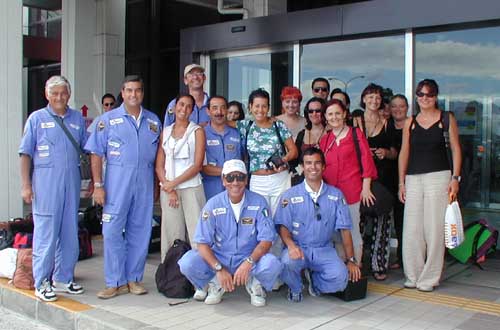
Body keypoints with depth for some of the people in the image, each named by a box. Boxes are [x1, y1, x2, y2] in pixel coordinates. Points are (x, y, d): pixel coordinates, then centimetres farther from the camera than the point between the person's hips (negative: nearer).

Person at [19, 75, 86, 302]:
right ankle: (42, 283, 10)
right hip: (46, 183, -4)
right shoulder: (37, 118, 3)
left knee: (70, 234, 9)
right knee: (45, 234, -1)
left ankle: (63, 278, 22)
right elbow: (26, 153, 1)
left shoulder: (78, 119, 12)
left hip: (72, 181, 4)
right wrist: (26, 185, -6)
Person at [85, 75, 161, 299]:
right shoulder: (108, 120, 2)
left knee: (140, 231, 7)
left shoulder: (153, 121, 11)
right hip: (117, 182, -3)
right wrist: (98, 185, -7)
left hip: (145, 182, 3)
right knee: (112, 231, -3)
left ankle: (134, 278, 19)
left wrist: (158, 185, 9)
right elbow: (96, 154, -1)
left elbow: (158, 156, 14)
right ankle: (116, 282, 7)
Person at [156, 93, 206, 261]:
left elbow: (197, 165, -4)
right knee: (172, 235, 4)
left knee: (196, 233, -8)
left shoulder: (197, 131, 4)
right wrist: (168, 188, -5)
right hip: (168, 189, 3)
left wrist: (174, 183, -9)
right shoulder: (165, 132, 13)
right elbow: (159, 165, 9)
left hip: (191, 188, -3)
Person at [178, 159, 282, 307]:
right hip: (219, 258, 1)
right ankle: (215, 284, 6)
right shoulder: (213, 204, -7)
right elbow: (202, 243, -10)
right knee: (187, 262, -25)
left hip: (250, 258, -1)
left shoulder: (258, 202, -7)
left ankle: (254, 284, 4)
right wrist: (219, 269, -23)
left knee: (272, 264, -31)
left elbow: (266, 240, -10)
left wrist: (248, 262, -26)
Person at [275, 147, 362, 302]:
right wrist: (291, 245, -24)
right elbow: (283, 226, -3)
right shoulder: (290, 195, 2)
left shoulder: (336, 195, 6)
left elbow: (345, 229, 5)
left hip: (324, 250, 2)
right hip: (298, 248, -1)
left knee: (340, 277, -26)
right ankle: (295, 289, 1)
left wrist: (351, 260, 0)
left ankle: (314, 279, 11)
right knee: (287, 262, -35)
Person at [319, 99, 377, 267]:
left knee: (352, 232, -1)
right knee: (335, 233, 8)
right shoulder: (325, 138, 15)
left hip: (352, 190, -4)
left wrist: (366, 187, -9)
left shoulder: (355, 133, 2)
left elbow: (366, 160, -3)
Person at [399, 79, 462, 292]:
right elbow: (404, 153, 12)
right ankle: (413, 276, 15)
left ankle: (429, 278, 9)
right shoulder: (409, 123, 12)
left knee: (434, 228, -2)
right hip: (413, 178, 3)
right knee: (411, 229, 2)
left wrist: (455, 178, -6)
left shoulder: (447, 119, 5)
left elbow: (456, 149, 3)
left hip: (439, 177, -3)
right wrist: (401, 182, 7)